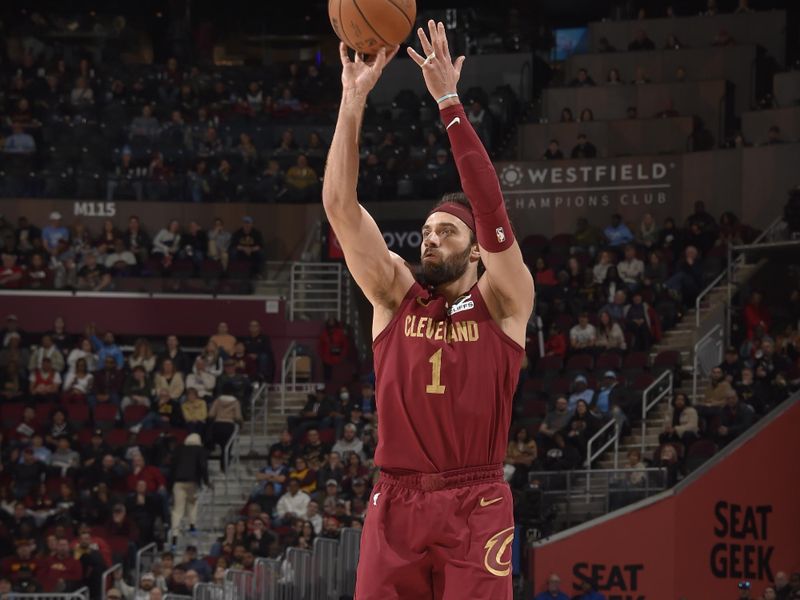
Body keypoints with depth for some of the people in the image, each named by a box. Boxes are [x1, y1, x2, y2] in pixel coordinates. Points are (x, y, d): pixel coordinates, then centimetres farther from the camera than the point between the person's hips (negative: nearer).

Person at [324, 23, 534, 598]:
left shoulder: (501, 303, 4)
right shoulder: (395, 295, 11)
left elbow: (491, 207, -9)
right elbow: (340, 206, 2)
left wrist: (449, 102, -13)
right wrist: (353, 102, -7)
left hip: (476, 507, -2)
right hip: (395, 503, 3)